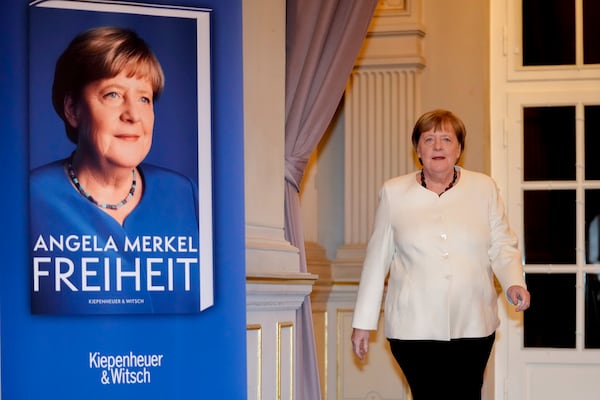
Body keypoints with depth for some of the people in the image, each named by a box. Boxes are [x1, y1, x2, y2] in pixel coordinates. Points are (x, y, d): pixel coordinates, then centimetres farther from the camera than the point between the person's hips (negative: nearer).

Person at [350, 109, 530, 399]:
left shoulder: (484, 188, 6)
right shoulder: (394, 193, 4)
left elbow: (502, 245, 8)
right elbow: (378, 257, 7)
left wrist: (514, 283, -13)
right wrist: (363, 321, 8)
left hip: (471, 324, 1)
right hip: (413, 327, -1)